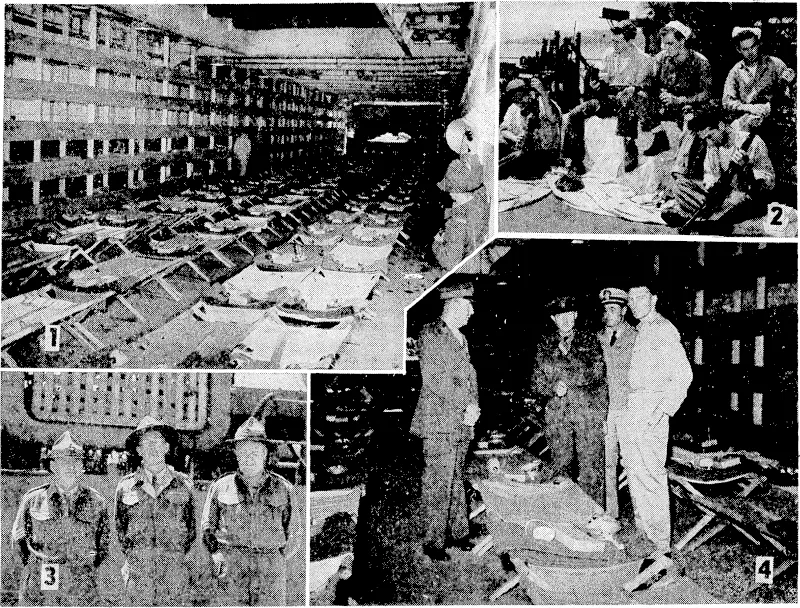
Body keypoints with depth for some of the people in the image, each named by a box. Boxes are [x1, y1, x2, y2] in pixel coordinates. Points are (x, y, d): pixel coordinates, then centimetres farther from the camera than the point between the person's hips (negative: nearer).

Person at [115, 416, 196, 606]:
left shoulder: (183, 484, 8)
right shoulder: (126, 485, 8)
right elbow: (120, 527, 17)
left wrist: (176, 556, 10)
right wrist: (131, 557, 11)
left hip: (174, 571, 0)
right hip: (137, 570, 0)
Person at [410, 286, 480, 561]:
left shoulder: (461, 339, 19)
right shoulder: (430, 335, -8)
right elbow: (433, 379, -15)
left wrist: (474, 406, 2)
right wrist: (467, 405, -15)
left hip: (461, 421, 8)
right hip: (438, 420, -8)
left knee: (456, 479, 14)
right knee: (438, 482, -6)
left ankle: (457, 533, 23)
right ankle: (434, 542, 0)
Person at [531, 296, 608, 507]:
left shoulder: (589, 339, 5)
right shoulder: (545, 344, 11)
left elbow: (596, 373, -4)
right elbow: (536, 381, 8)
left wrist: (566, 355, -9)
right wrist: (553, 387, -12)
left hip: (588, 410, -2)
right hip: (557, 413, 2)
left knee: (590, 465, -2)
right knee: (560, 465, 6)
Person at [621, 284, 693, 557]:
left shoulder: (664, 330, -7)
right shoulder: (638, 332, 18)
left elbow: (683, 375, -12)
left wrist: (663, 409, -21)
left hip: (651, 408, -9)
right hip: (629, 409, 9)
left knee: (650, 473, -9)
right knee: (634, 471, 9)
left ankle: (659, 538, -3)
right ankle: (644, 531, 17)